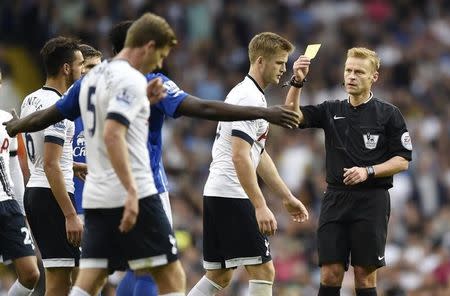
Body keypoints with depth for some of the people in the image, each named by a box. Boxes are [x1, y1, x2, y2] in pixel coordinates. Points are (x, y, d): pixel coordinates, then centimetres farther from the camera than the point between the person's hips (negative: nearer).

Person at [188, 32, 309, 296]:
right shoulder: (250, 98, -14)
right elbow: (239, 157, -22)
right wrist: (260, 206, -24)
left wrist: (287, 197, 26)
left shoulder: (251, 95, 19)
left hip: (216, 195, 10)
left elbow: (259, 155, 25)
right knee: (263, 270, -8)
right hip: (233, 196, -10)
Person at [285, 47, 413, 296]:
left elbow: (402, 161, -1)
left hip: (371, 201, -3)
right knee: (330, 274, -2)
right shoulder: (331, 111, 10)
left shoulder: (389, 114, 1)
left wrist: (368, 171, -15)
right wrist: (297, 82, -15)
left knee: (365, 275, -1)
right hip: (335, 198, 3)